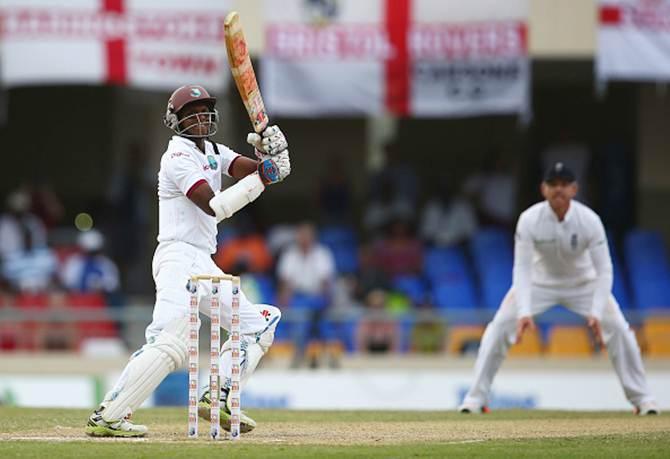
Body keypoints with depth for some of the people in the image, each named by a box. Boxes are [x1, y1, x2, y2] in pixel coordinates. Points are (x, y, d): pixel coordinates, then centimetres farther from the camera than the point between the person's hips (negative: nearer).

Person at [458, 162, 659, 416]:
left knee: (618, 328, -13)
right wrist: (523, 313, -41)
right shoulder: (529, 220, -28)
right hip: (540, 279, 0)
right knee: (499, 328, -15)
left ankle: (641, 398, 2)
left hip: (583, 281, 0)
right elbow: (522, 269, -28)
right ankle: (475, 398, -5)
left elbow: (604, 270, -26)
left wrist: (596, 314, -38)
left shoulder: (590, 220, -28)